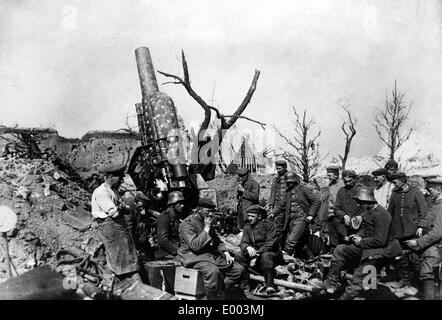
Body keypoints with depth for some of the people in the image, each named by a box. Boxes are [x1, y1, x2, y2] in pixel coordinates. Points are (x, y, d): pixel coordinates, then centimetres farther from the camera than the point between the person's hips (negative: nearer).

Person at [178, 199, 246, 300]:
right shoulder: (187, 223, -10)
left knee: (239, 269, -7)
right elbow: (195, 246, -21)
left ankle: (219, 291, -7)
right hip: (194, 257, -8)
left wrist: (226, 252, 5)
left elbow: (217, 241, 24)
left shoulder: (207, 222, 15)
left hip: (212, 254, 8)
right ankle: (213, 297, -19)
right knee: (213, 271, -38)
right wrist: (206, 229, -16)